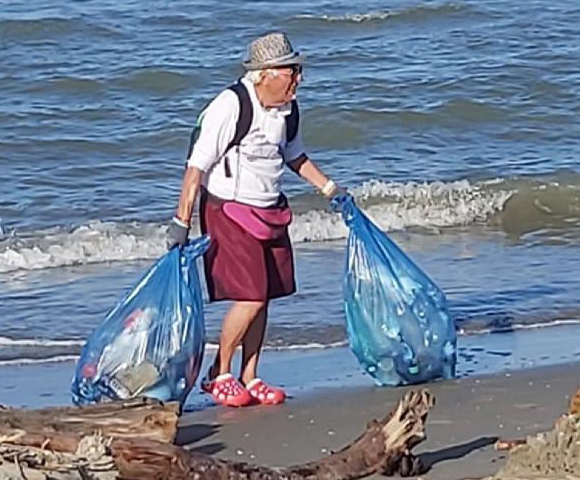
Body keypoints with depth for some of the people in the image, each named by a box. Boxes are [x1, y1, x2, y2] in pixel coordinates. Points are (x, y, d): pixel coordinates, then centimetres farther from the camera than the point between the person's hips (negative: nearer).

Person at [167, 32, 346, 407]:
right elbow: (197, 166, -18)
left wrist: (329, 188, 16)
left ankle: (249, 378, 16)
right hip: (229, 211, -7)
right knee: (250, 297, -13)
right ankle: (218, 375, 3)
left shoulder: (287, 109, 2)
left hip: (271, 213, 7)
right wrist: (182, 223, -19)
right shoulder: (230, 106, -21)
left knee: (263, 297, 6)